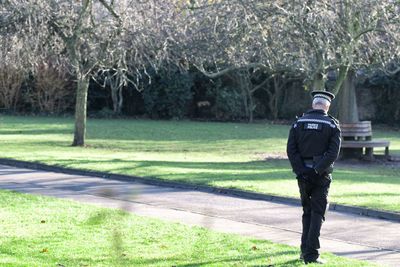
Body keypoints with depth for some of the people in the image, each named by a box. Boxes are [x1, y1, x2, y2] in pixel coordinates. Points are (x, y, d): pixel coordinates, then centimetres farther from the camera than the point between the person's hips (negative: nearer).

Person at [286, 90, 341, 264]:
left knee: (307, 211, 18)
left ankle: (305, 249, 20)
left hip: (303, 174, 3)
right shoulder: (332, 125, -3)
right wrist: (318, 170, -14)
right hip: (321, 176, -3)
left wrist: (300, 170, -5)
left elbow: (291, 150, -4)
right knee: (317, 214, 1)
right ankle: (311, 254, -5)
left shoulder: (299, 123, 4)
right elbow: (333, 152, -14)